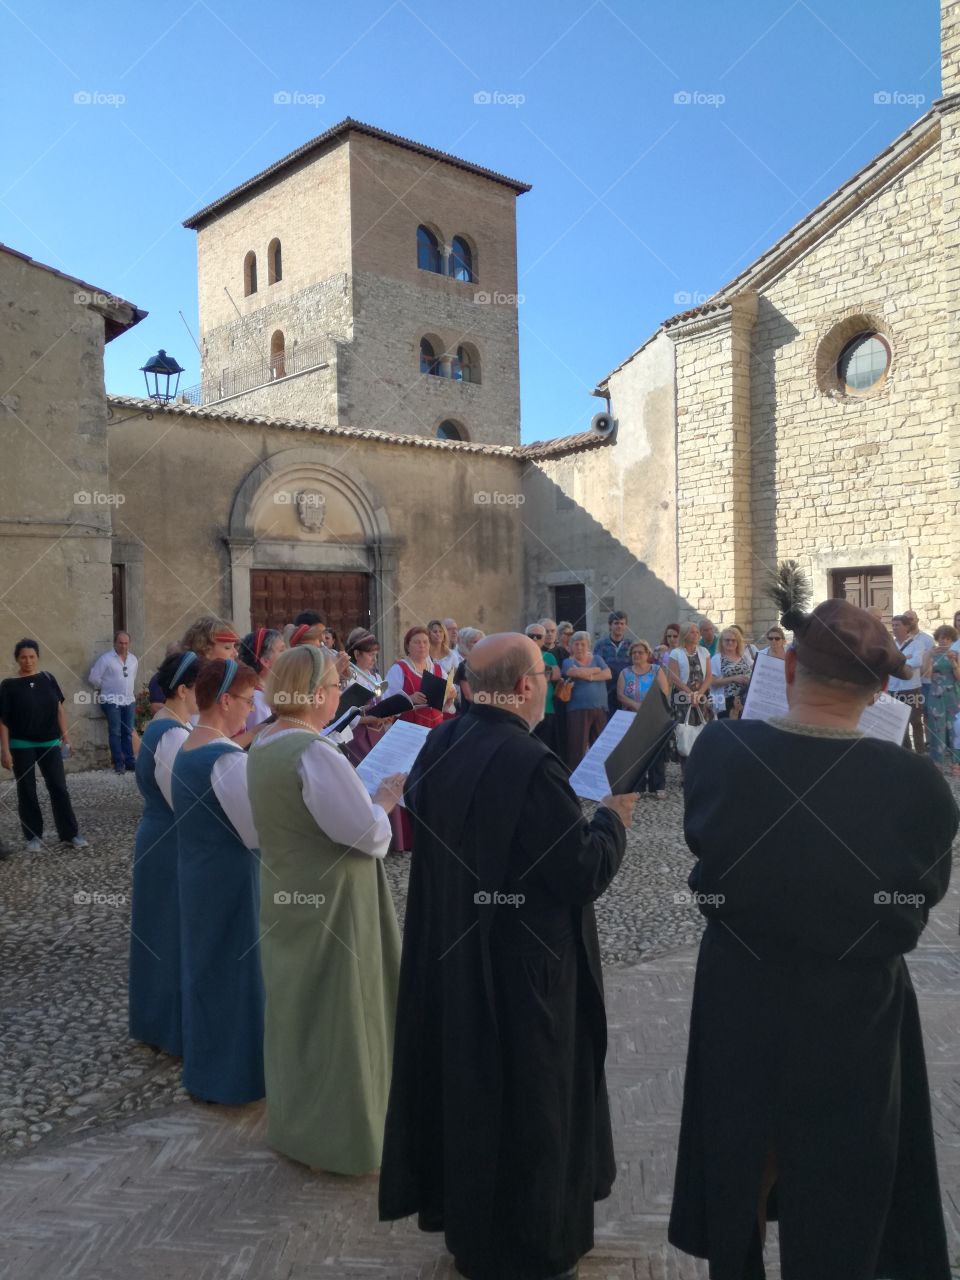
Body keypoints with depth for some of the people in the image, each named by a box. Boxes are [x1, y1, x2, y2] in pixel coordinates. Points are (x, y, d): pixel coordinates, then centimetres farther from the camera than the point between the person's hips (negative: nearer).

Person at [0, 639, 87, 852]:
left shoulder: (48, 679, 3)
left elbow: (59, 709, 8)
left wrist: (65, 737, 5)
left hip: (50, 744, 2)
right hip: (22, 746, -2)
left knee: (59, 788, 4)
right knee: (27, 792, 7)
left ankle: (70, 834, 12)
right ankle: (33, 836, 19)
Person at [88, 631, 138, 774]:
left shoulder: (133, 659, 10)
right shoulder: (106, 658, -8)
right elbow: (93, 678, -7)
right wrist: (103, 690, 4)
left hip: (129, 701, 5)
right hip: (112, 702, -5)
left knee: (128, 733, 6)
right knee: (115, 733, -4)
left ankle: (130, 761, 10)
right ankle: (118, 763, 0)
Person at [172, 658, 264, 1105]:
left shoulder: (186, 749, 4)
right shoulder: (227, 759, -24)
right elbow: (259, 831, -21)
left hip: (196, 871, 9)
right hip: (230, 877, -9)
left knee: (205, 964, 20)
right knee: (234, 968, 6)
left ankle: (205, 1064, 37)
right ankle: (233, 1072, 22)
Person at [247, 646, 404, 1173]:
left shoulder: (262, 746, 4)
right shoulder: (314, 753, -26)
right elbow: (369, 834, -25)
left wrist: (365, 798, 9)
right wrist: (384, 800, -7)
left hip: (284, 899, 9)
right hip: (330, 904, -9)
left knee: (294, 1008, 22)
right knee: (337, 1014, 7)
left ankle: (294, 1121, 40)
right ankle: (339, 1133, 24)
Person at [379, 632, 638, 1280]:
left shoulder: (439, 744, -3)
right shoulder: (530, 763, -28)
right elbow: (584, 872, -24)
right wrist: (614, 818, -5)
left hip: (450, 953, 8)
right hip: (523, 968, -8)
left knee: (465, 1082, 24)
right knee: (526, 1099, 13)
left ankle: (461, 1214, 45)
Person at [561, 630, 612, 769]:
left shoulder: (596, 659, 15)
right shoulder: (569, 662, 3)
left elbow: (608, 674, -1)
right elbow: (575, 672, -19)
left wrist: (590, 677, -13)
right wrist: (595, 670, -4)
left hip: (600, 709, 4)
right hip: (578, 710, -4)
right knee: (577, 749, -6)